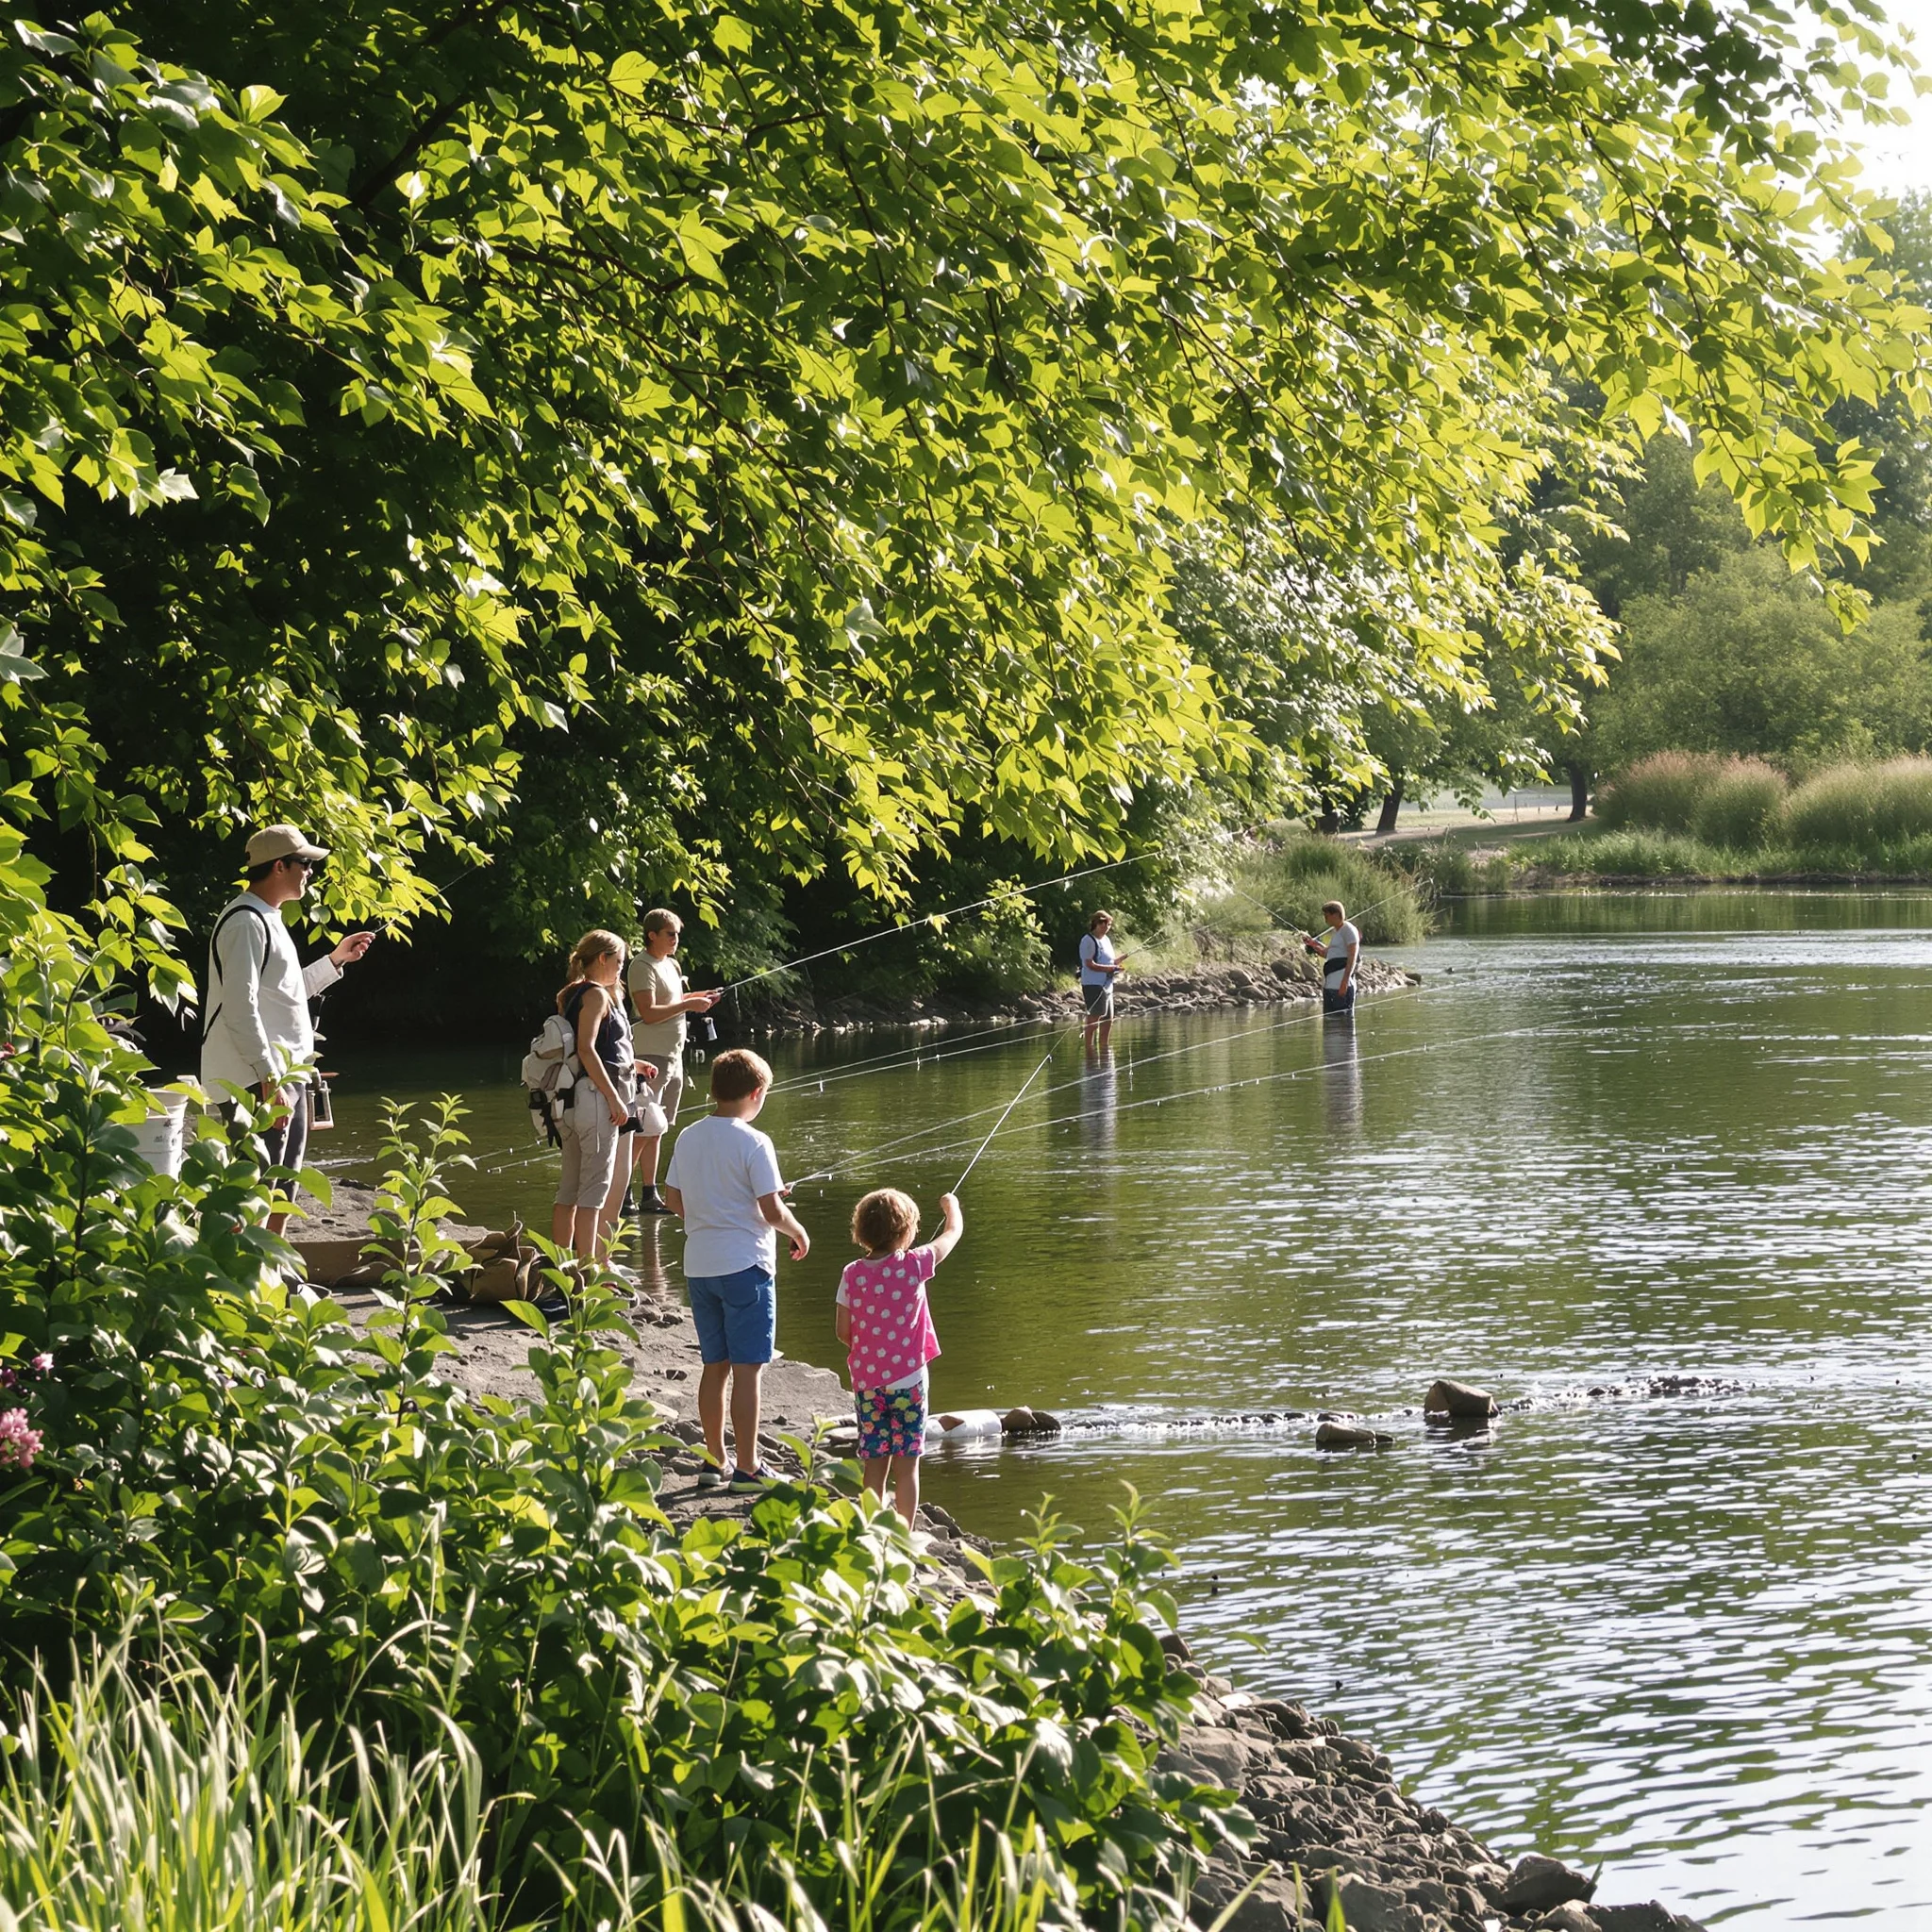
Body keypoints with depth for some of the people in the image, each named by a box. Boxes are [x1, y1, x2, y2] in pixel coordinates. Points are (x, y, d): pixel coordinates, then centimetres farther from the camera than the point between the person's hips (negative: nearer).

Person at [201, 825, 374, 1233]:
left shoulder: (269, 920, 20)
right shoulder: (245, 922, -13)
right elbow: (241, 1009, -21)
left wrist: (335, 961, 26)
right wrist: (270, 1080, -24)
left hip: (286, 1077, 11)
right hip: (258, 1082, -11)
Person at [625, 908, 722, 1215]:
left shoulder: (670, 964, 16)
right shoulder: (643, 966, -13)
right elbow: (649, 1013, -21)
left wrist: (699, 997, 11)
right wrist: (688, 1005, -19)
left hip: (673, 1057, 9)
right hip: (651, 1057, -9)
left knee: (656, 1131, 11)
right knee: (642, 1131, -12)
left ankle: (649, 1195, 14)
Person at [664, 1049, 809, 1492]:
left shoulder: (688, 1138, 6)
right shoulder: (754, 1143, -13)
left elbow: (673, 1200, 12)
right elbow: (772, 1211, -14)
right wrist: (799, 1234, 4)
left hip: (699, 1266, 6)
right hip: (744, 1265, -6)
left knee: (715, 1365, 14)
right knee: (748, 1368, -1)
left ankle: (716, 1461, 20)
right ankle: (747, 1468, 2)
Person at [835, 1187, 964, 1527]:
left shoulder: (852, 1275, -4)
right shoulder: (914, 1265, -9)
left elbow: (843, 1331, 1)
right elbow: (953, 1231, 7)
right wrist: (951, 1205, 28)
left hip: (866, 1380, 3)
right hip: (907, 1379, -3)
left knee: (874, 1463, 9)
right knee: (906, 1464, 3)